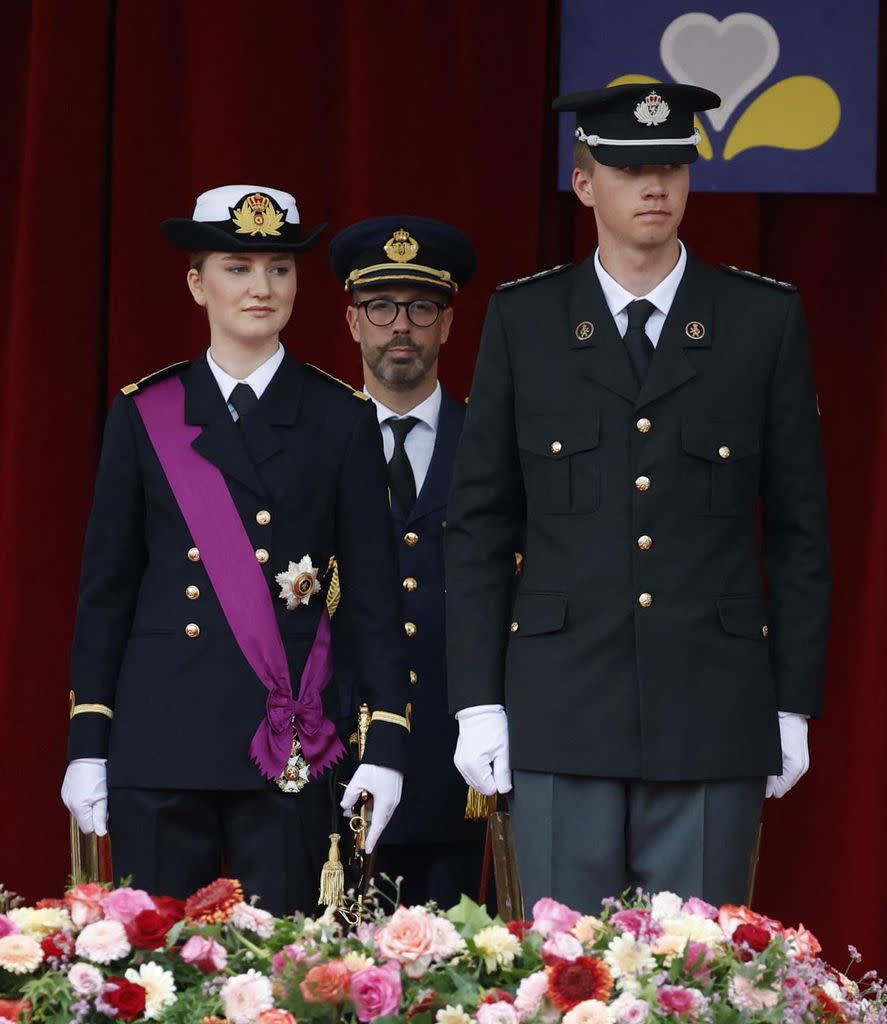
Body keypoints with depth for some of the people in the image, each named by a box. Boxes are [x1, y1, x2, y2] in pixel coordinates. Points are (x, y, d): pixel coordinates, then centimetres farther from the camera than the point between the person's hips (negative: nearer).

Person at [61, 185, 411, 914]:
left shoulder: (341, 420, 7)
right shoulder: (145, 415, 8)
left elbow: (372, 591, 5)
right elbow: (107, 587, 8)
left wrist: (386, 745, -2)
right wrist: (88, 743, 3)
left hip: (289, 745, -1)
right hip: (161, 743, 1)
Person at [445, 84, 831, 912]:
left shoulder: (766, 319, 5)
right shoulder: (523, 320, 6)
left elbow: (799, 527, 7)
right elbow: (479, 524, 7)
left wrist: (795, 706, 3)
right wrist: (477, 701, 1)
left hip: (714, 713, 0)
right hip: (562, 714, 0)